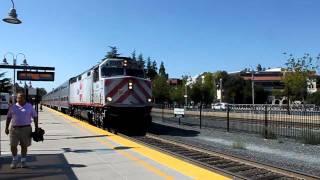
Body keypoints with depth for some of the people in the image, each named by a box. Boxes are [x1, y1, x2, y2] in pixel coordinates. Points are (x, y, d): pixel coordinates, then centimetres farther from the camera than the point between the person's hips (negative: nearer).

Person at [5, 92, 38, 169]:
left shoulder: (29, 106, 1)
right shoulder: (13, 107, 5)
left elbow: (35, 117, 4)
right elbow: (8, 117, 10)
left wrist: (36, 128, 0)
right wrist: (6, 128, 5)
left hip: (26, 129, -1)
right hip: (14, 129, 1)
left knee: (24, 146, 6)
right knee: (13, 146, 1)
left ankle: (23, 161, 22)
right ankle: (14, 160, 25)